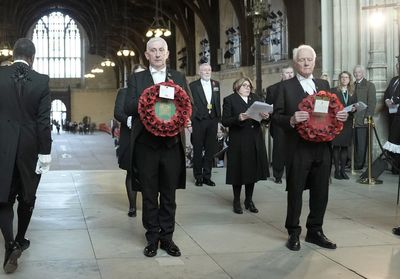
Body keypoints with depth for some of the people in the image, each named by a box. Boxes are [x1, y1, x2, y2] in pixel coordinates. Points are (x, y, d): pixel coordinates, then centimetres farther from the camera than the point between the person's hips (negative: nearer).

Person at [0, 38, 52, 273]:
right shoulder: (42, 81, -6)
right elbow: (44, 121, -9)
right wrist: (45, 152, -5)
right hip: (30, 148, 1)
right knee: (27, 197, 17)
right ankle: (20, 240, 29)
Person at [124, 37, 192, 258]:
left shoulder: (179, 78, 10)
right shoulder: (136, 79, 6)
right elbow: (128, 108, -4)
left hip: (172, 143, 1)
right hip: (146, 144, -1)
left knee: (169, 194, 9)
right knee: (149, 194, 7)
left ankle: (167, 237, 19)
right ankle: (152, 238, 17)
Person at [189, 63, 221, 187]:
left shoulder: (216, 84, 11)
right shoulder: (193, 86, -3)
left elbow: (218, 102, 13)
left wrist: (219, 119, 8)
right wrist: (190, 122, -10)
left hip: (212, 121, 4)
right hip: (198, 121, -4)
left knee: (210, 150, 7)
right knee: (198, 150, 4)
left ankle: (207, 176, 16)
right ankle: (198, 177, 13)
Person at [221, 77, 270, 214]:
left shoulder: (256, 98, 14)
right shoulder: (229, 100, 0)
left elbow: (264, 113, 10)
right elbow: (225, 121, -6)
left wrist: (265, 116, -13)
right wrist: (238, 118, -22)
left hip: (255, 141, 4)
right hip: (238, 142, -4)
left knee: (252, 170, 9)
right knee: (238, 171, 1)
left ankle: (249, 200, 22)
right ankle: (236, 202, 15)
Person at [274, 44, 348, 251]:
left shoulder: (323, 85, 14)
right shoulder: (286, 87, 0)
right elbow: (277, 115, -5)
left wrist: (340, 116, -5)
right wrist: (291, 120, -24)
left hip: (322, 147, 5)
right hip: (298, 149, -4)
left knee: (321, 192, 11)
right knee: (295, 192, 5)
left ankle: (315, 231, 26)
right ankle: (293, 233, 19)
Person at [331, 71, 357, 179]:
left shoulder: (352, 92, 14)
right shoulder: (334, 91, 1)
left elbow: (355, 106, 13)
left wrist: (354, 109, -8)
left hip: (348, 122, 4)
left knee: (345, 146, 5)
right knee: (336, 146, -3)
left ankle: (343, 170, 9)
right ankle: (337, 170, 2)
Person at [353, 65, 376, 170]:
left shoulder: (369, 85, 4)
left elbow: (372, 102, -4)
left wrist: (367, 117, -12)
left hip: (362, 120, -4)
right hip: (352, 120, 4)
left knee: (362, 145, -2)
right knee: (354, 144, 2)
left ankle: (359, 165, 3)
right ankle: (353, 164, 7)